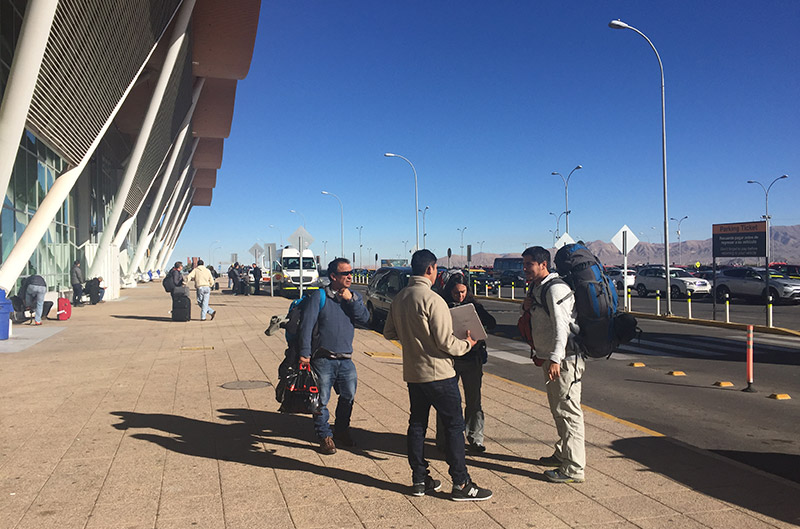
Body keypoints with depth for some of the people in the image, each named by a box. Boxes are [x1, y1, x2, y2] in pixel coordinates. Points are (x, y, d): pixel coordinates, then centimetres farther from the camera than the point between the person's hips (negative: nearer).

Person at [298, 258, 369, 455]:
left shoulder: (355, 297, 10)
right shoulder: (318, 296, -4)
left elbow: (364, 318, -3)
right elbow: (307, 324, -9)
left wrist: (351, 299, -13)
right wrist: (305, 353, -15)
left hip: (346, 359, 4)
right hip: (323, 359, -4)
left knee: (348, 397, 10)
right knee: (321, 400, 1)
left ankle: (341, 430, 31)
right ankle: (325, 436, 18)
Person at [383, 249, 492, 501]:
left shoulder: (399, 298, 5)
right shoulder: (432, 299, -19)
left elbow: (389, 333, 14)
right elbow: (446, 343, -20)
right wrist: (467, 344, -2)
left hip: (412, 373, 8)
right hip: (437, 373, -8)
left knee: (417, 423, 14)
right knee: (454, 425, 1)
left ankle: (419, 480, 22)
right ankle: (461, 484, 6)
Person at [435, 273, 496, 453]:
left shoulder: (473, 305, 7)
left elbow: (492, 323, 0)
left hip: (473, 359, 3)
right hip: (450, 359, -2)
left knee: (474, 400, 8)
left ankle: (475, 439, 20)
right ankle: (443, 440, 15)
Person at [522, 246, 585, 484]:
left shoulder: (555, 288, -16)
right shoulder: (535, 288, 14)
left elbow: (561, 325, -24)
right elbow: (536, 319, 26)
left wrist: (555, 359, -30)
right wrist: (526, 307, 4)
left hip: (564, 359, -10)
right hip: (549, 358, 10)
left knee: (568, 411, -6)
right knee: (557, 409, 20)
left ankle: (573, 469, 0)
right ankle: (562, 454, 35)